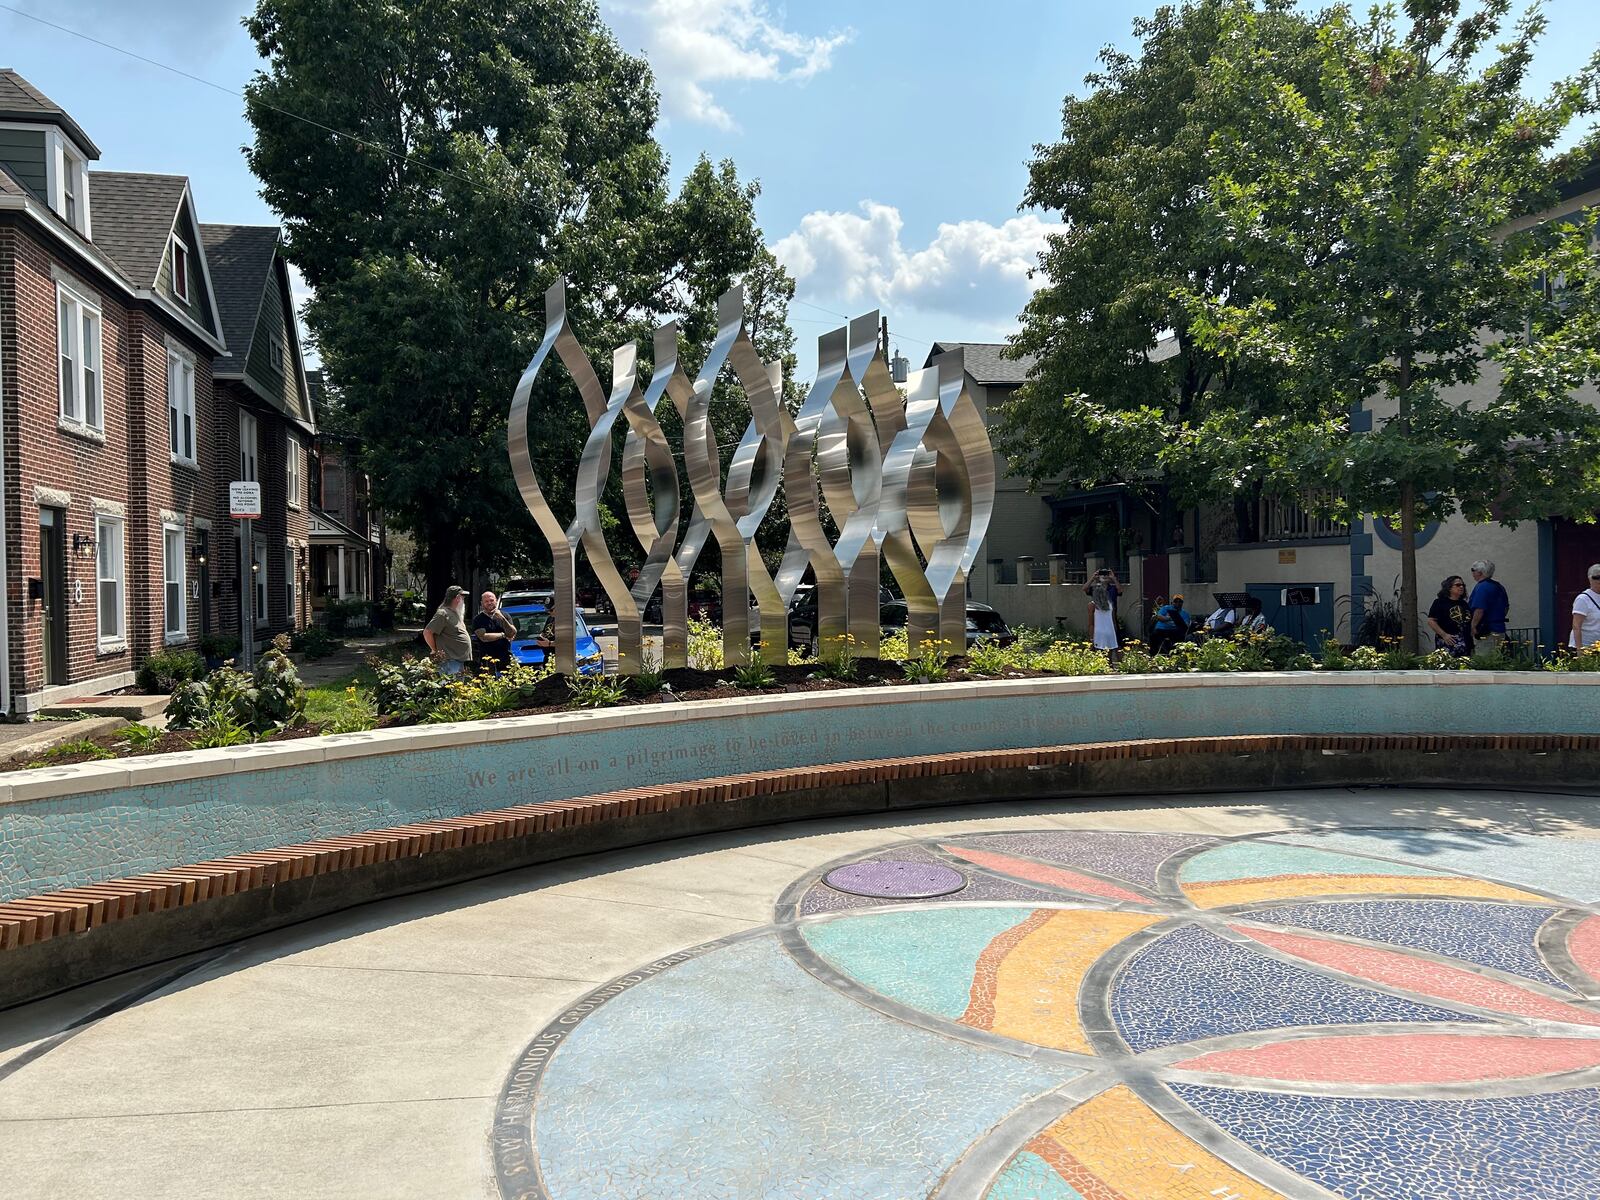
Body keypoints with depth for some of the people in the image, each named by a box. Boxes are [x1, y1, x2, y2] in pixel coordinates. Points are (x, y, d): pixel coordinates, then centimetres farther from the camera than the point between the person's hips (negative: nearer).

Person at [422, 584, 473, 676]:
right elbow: (427, 632, -16)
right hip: (451, 661, -10)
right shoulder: (443, 614, -13)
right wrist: (435, 650, -8)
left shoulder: (456, 613, 16)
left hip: (461, 660, 10)